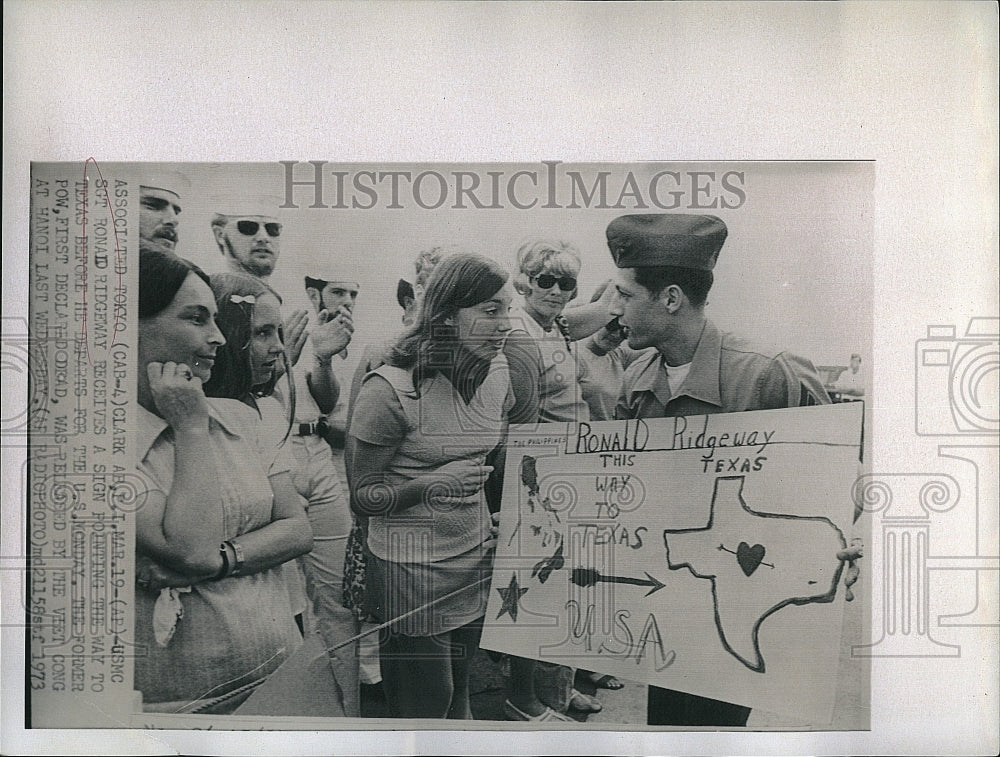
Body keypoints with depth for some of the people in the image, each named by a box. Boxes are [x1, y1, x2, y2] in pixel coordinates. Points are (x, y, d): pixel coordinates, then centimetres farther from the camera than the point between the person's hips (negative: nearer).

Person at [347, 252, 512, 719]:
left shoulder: (497, 373, 2)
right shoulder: (390, 388, -19)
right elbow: (360, 496, -13)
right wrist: (428, 486, -27)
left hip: (477, 561, 6)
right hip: (412, 569, -6)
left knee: (459, 695, 18)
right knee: (424, 709, 5)